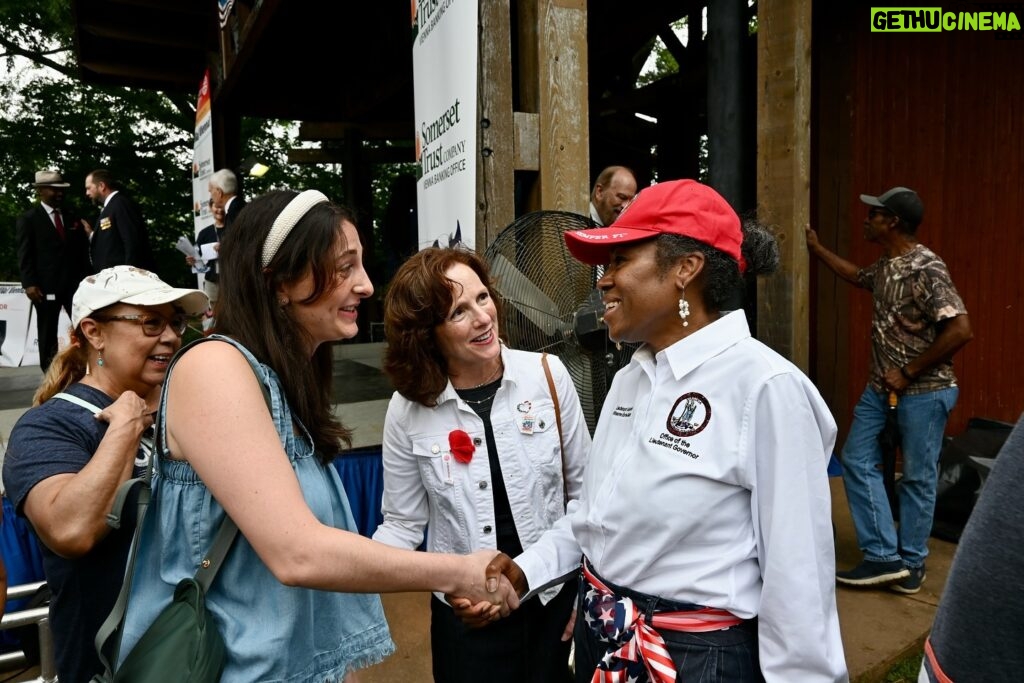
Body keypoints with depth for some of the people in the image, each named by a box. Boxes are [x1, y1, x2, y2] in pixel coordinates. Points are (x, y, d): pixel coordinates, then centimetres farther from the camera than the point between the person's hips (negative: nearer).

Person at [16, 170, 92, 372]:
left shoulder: (72, 219, 17)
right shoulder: (27, 219, 4)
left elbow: (82, 251, 17)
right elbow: (25, 255, -3)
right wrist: (29, 283, -13)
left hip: (76, 284, 4)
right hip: (47, 286, -3)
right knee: (48, 333, 4)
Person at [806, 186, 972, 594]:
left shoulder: (927, 269, -20)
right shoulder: (885, 266, 6)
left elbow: (960, 330, -25)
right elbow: (856, 276, 29)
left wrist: (908, 372, -20)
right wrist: (816, 248, 29)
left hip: (923, 390, -8)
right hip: (881, 387, 9)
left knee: (917, 476, 5)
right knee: (857, 460, 6)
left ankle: (911, 561, 22)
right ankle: (884, 557, 12)